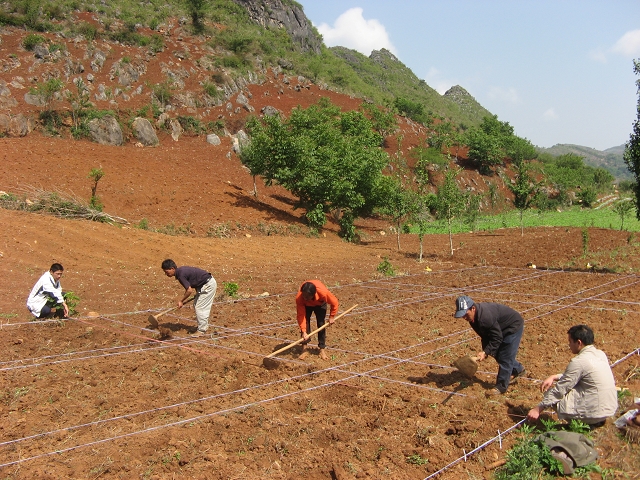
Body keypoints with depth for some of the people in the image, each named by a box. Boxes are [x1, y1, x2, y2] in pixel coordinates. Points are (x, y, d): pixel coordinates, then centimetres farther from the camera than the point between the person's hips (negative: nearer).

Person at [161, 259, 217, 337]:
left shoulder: (181, 275, -22)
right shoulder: (181, 271, 6)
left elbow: (189, 290, -21)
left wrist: (181, 300, -9)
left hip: (208, 285, -10)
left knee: (200, 307, -6)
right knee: (196, 304, 17)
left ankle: (202, 330, 1)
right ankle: (201, 327, 26)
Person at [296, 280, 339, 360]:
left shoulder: (323, 292, -45)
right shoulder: (299, 297, -42)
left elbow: (334, 302, -24)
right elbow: (301, 315, -36)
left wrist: (332, 317, -14)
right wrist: (304, 331, -42)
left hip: (320, 304, 0)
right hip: (307, 305, 0)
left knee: (321, 324, -8)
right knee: (305, 322, -15)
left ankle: (322, 349, 4)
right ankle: (304, 348, -6)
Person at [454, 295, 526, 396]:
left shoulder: (486, 316, -40)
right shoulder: (473, 316, -10)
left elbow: (497, 337, -31)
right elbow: (485, 335, 3)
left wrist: (486, 352, -33)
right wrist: (485, 351, -2)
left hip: (514, 327, -9)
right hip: (502, 329, 9)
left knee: (505, 358, -8)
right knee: (497, 354, 17)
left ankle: (501, 387, 2)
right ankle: (517, 369, 40)